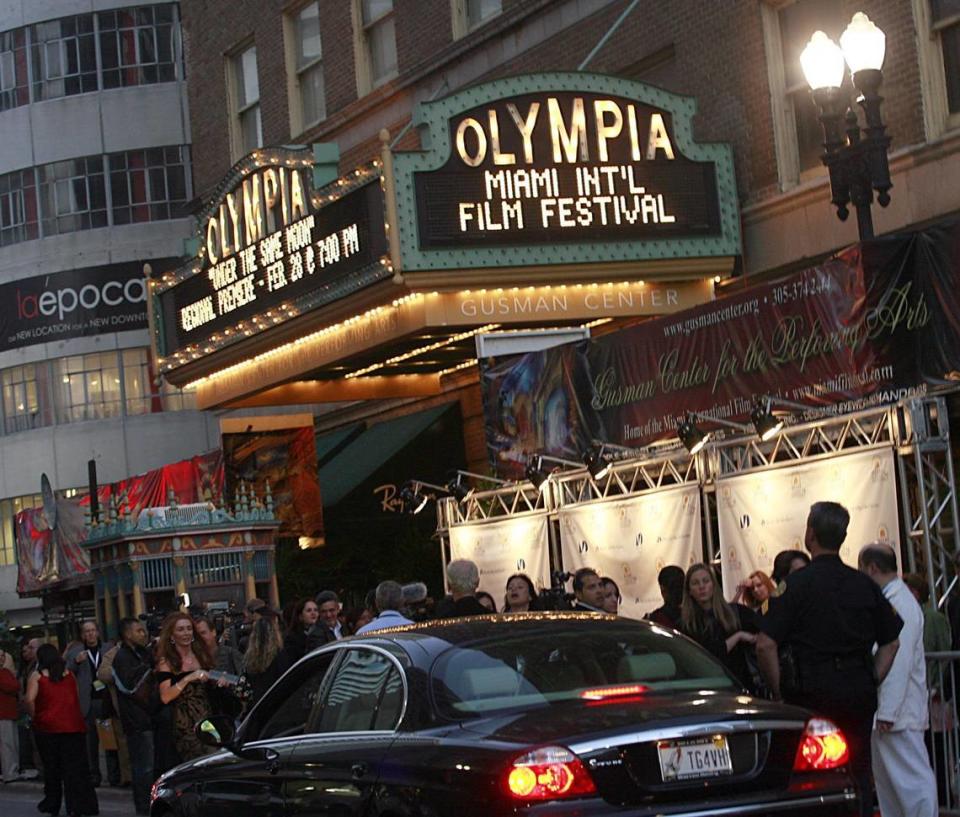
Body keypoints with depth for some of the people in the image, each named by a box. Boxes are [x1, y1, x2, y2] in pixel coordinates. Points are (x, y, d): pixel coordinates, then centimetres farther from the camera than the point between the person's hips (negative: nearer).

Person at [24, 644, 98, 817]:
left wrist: (34, 716, 1)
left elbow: (30, 699, -14)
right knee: (76, 767, 1)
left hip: (47, 727, -2)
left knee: (51, 766, 11)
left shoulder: (37, 676, -2)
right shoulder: (69, 674, 8)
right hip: (73, 725, 2)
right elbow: (77, 697, 9)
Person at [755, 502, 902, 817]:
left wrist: (779, 692, -2)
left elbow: (765, 644, -12)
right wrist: (870, 682, 15)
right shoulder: (864, 584, 7)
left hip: (815, 693, -4)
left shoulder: (799, 582, -6)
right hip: (860, 694, 4)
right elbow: (890, 642, 14)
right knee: (858, 776, 9)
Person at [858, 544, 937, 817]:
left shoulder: (900, 604, -17)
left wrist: (887, 713, -22)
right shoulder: (886, 601, 14)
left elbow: (899, 662, -22)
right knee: (886, 781, 13)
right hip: (882, 711, 10)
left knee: (913, 780, -8)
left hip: (897, 712, -10)